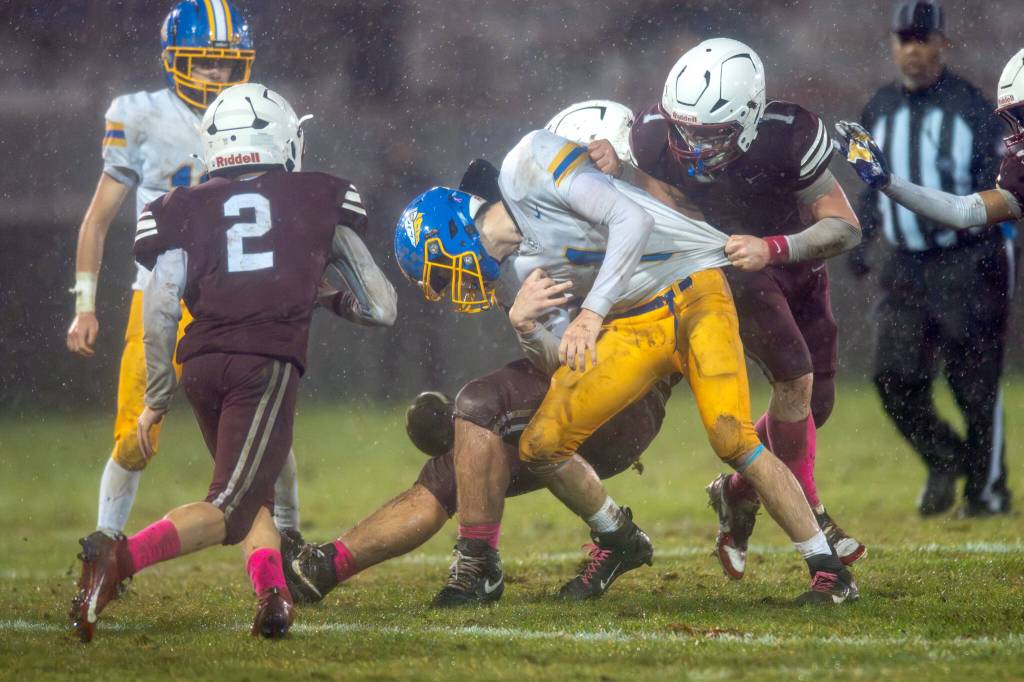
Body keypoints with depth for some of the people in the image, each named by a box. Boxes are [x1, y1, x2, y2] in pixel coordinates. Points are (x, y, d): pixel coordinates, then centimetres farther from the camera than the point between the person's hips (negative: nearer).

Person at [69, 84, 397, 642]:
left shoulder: (185, 211, 17)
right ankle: (119, 558, -30)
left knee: (253, 495, 21)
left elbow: (160, 309, 6)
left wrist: (156, 398, 14)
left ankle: (271, 592, -4)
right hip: (270, 360, -3)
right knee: (228, 507, -7)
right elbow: (380, 307, 18)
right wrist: (325, 299, 37)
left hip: (201, 364, 3)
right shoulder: (318, 201, 16)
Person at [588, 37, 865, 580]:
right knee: (794, 378, -21)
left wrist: (771, 248, -43)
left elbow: (845, 228, -28)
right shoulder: (658, 136, -29)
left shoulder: (788, 139, -35)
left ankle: (737, 493, 28)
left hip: (795, 264, 1)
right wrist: (618, 173, -35)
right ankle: (811, 516, -5)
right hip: (732, 270, -1)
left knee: (814, 407, 4)